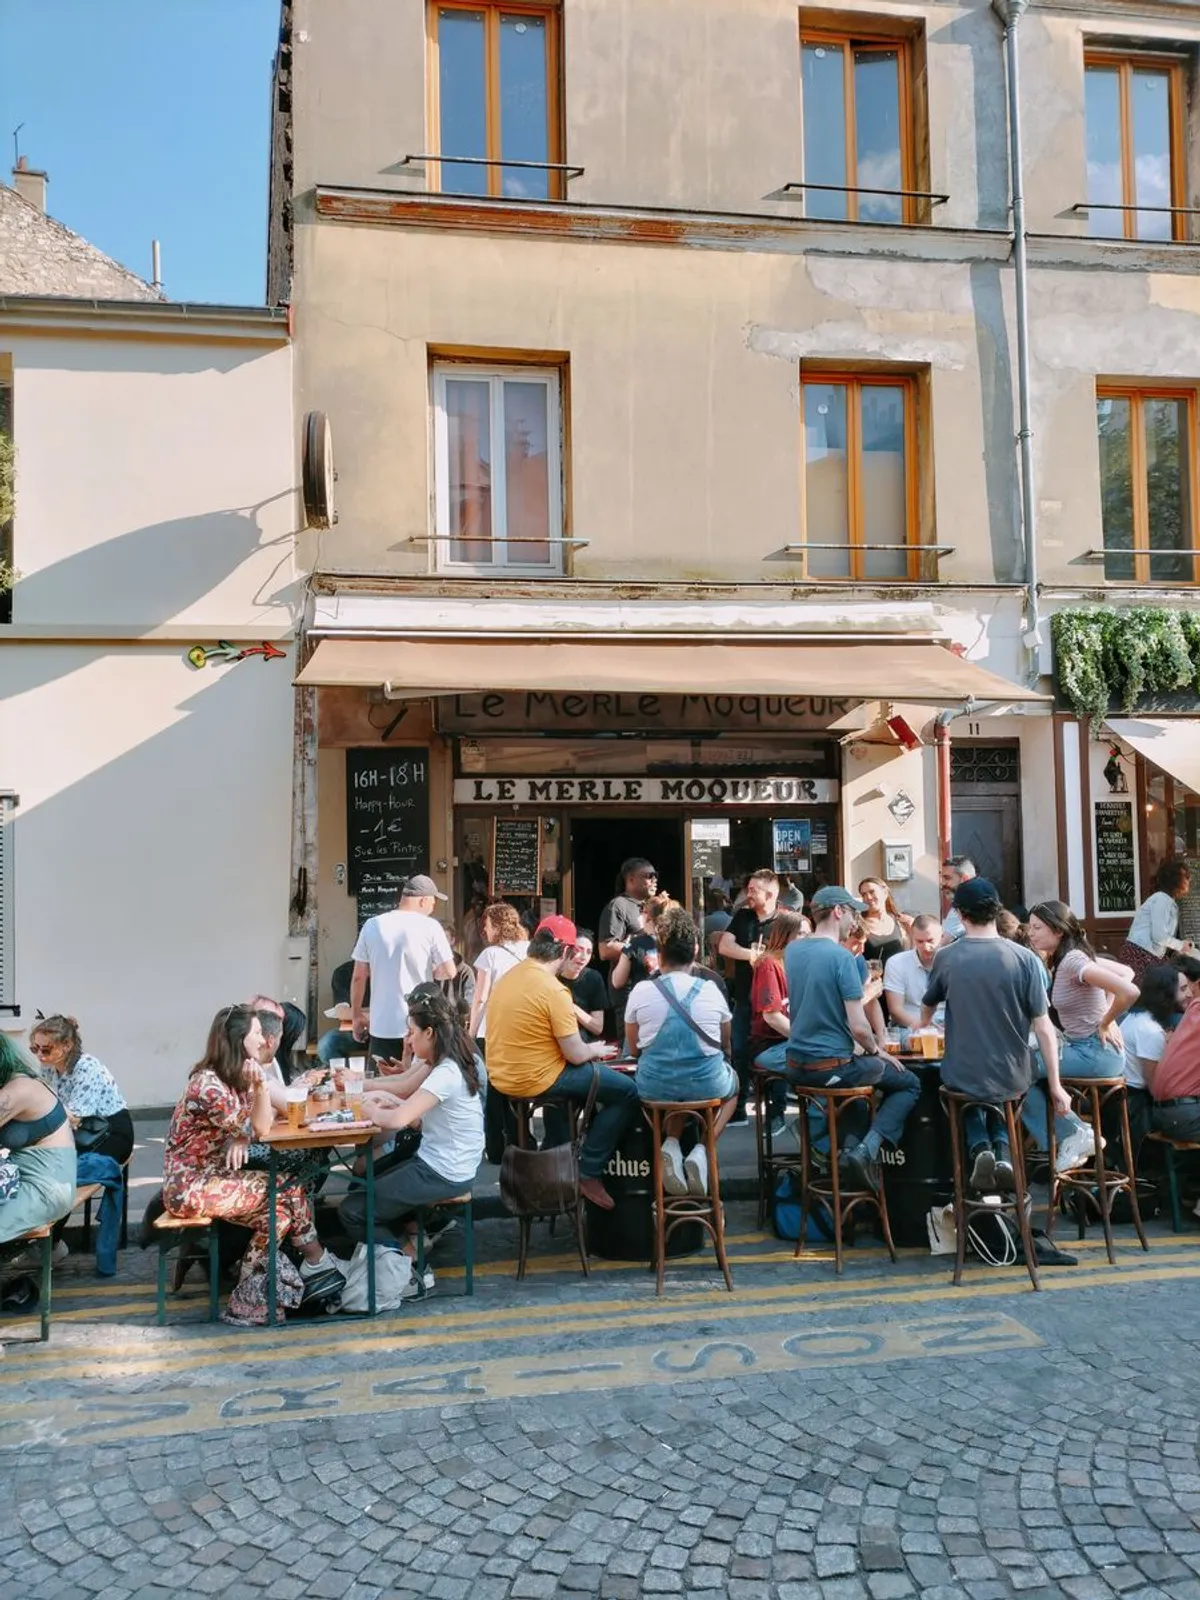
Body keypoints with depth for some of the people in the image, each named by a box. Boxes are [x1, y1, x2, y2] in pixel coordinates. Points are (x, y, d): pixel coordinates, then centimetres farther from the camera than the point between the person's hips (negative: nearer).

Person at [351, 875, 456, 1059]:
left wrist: (356, 1015, 15)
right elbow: (449, 972, -7)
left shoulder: (372, 925, 2)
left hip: (382, 1026, 2)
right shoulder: (430, 927, -6)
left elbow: (359, 977, 5)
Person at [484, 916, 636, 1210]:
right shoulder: (553, 990, -20)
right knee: (627, 1092, 1)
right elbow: (575, 1056, -17)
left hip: (503, 1076, 9)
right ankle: (588, 1173, 3)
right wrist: (595, 1050, 5)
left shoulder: (508, 978, 6)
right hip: (535, 1080, -9)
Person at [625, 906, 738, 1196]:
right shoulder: (711, 990, -3)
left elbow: (634, 1049, 8)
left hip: (655, 1087, 1)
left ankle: (671, 1143, 8)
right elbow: (725, 1046, 13)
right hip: (706, 1085, -1)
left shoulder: (641, 991, -6)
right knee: (733, 1082, 34)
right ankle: (702, 1150, 9)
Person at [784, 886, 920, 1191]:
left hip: (796, 1066, 7)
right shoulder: (841, 956, -18)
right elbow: (859, 1027, -19)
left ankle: (849, 1145, 20)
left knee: (856, 1073, 36)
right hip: (832, 1067, -7)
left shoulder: (792, 949, 3)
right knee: (910, 1084, 15)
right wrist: (876, 1051, 1)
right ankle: (867, 1150, -3)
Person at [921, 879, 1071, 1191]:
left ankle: (979, 1147, 5)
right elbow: (1043, 1029, -10)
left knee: (970, 1099, 33)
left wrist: (924, 1025, 36)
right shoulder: (1025, 959, -11)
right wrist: (1055, 1087, 1)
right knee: (996, 1103, 34)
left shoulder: (946, 958, -7)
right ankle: (1002, 1147, 6)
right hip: (1012, 1082, 1)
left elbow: (927, 1008, 13)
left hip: (961, 1079, -1)